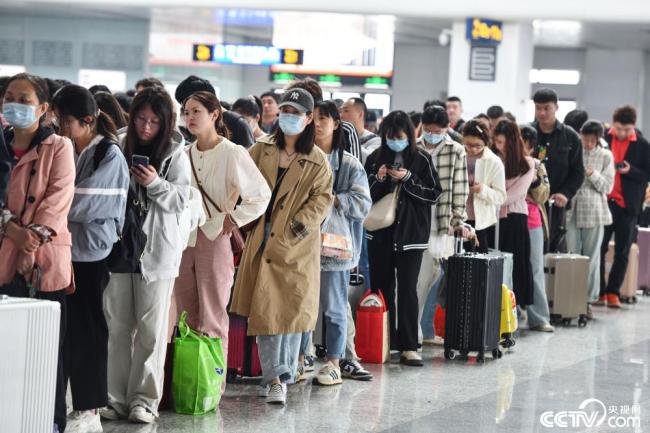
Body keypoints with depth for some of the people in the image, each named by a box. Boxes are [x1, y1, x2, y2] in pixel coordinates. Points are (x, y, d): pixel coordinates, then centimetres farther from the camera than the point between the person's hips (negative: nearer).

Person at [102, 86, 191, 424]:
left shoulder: (175, 153, -1)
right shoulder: (119, 147, 3)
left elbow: (181, 200, -3)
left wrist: (156, 184, -18)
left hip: (157, 249, -2)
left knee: (151, 328, 0)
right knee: (117, 326, 5)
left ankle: (144, 399, 7)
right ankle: (116, 397, 12)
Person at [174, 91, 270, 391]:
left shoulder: (232, 153, -8)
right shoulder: (184, 155, 11)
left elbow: (261, 195, -11)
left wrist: (233, 219, -9)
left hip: (215, 240, -6)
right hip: (184, 240, 6)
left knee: (212, 319, -2)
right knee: (186, 318, 8)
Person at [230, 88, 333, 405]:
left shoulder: (317, 161, 2)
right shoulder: (262, 150, 8)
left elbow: (322, 197, -2)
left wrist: (304, 221, -15)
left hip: (296, 246, -2)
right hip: (262, 241, 2)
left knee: (291, 307, -1)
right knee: (263, 308, -2)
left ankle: (284, 374, 11)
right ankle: (274, 378, 4)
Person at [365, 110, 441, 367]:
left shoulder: (421, 159, -1)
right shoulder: (376, 158, 6)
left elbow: (434, 194, -2)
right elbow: (365, 195, 8)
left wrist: (408, 178, -13)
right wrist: (378, 179, -10)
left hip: (411, 233, -3)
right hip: (381, 232, 3)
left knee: (407, 289, -5)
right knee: (382, 287, 7)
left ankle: (409, 347, -4)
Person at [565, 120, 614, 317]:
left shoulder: (605, 156, 3)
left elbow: (607, 187, 1)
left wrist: (592, 175, -14)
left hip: (594, 213, 1)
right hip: (571, 210, -1)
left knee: (592, 258, 6)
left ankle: (588, 299, 13)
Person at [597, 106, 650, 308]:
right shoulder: (603, 138, 0)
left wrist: (630, 171, -16)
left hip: (628, 205, 0)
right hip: (603, 201, 0)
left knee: (622, 252, 5)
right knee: (599, 248, 1)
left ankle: (613, 292, 12)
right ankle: (598, 291, 9)